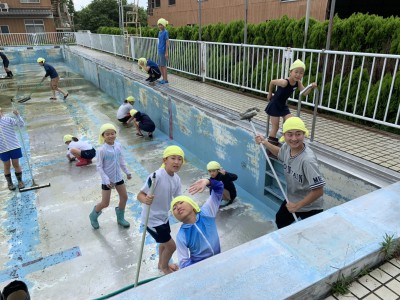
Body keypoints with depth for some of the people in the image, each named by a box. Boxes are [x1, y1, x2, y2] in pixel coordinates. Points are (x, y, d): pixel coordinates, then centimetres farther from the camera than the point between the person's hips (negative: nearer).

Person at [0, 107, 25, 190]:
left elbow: (21, 124, -12)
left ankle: (20, 181, 23)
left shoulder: (8, 119, -4)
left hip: (14, 146, -2)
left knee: (16, 164, 7)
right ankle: (9, 183, 27)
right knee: (7, 166, 11)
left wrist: (17, 115, -24)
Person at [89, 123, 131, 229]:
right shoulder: (102, 150, -22)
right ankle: (93, 216, 35)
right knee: (105, 203, 4)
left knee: (124, 197, 13)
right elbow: (99, 166, -17)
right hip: (107, 180, -6)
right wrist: (106, 180, -23)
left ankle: (120, 218, 35)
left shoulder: (118, 145, -6)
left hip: (118, 177, 6)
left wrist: (127, 172, 11)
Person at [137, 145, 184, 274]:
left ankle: (162, 264, 57)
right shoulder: (156, 176, -30)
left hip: (163, 217, 8)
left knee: (165, 242, 29)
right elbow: (140, 195, -28)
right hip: (152, 219, -8)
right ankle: (164, 267, 37)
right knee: (171, 245, 5)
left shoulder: (176, 178, -6)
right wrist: (145, 200, -49)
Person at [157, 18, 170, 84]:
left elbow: (167, 42, -14)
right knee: (160, 65, 10)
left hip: (163, 51, -8)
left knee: (163, 65, -5)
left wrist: (166, 52, -18)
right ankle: (163, 79, 18)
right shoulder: (160, 32, 13)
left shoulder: (165, 32, -10)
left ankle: (166, 79, 3)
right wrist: (158, 48, 19)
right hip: (159, 51, 8)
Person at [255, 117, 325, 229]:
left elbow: (318, 191, -32)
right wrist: (265, 143, 6)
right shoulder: (287, 147, -14)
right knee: (281, 221, 29)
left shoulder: (307, 159, -36)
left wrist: (298, 205, -23)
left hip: (310, 206, -7)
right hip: (292, 199, 8)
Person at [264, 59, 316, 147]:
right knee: (275, 127, -2)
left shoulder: (298, 83, -8)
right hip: (275, 105, -7)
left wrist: (311, 87, -32)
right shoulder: (284, 82, -28)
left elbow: (305, 93, -13)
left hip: (283, 105, 7)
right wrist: (270, 94, -1)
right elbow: (272, 82, -14)